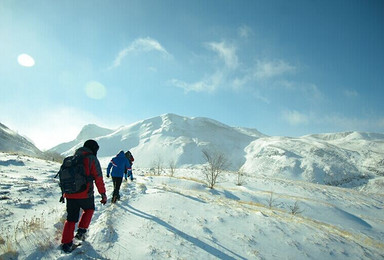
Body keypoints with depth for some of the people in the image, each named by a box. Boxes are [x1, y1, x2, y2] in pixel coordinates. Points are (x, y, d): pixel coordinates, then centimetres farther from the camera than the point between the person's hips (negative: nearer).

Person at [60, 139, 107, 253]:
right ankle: (81, 231, 16)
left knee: (71, 218, 15)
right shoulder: (92, 159, -6)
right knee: (89, 209, 24)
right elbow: (98, 179, -9)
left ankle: (66, 244, 15)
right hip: (85, 194, -5)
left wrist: (64, 193, 27)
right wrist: (103, 194, -2)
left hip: (70, 194, 5)